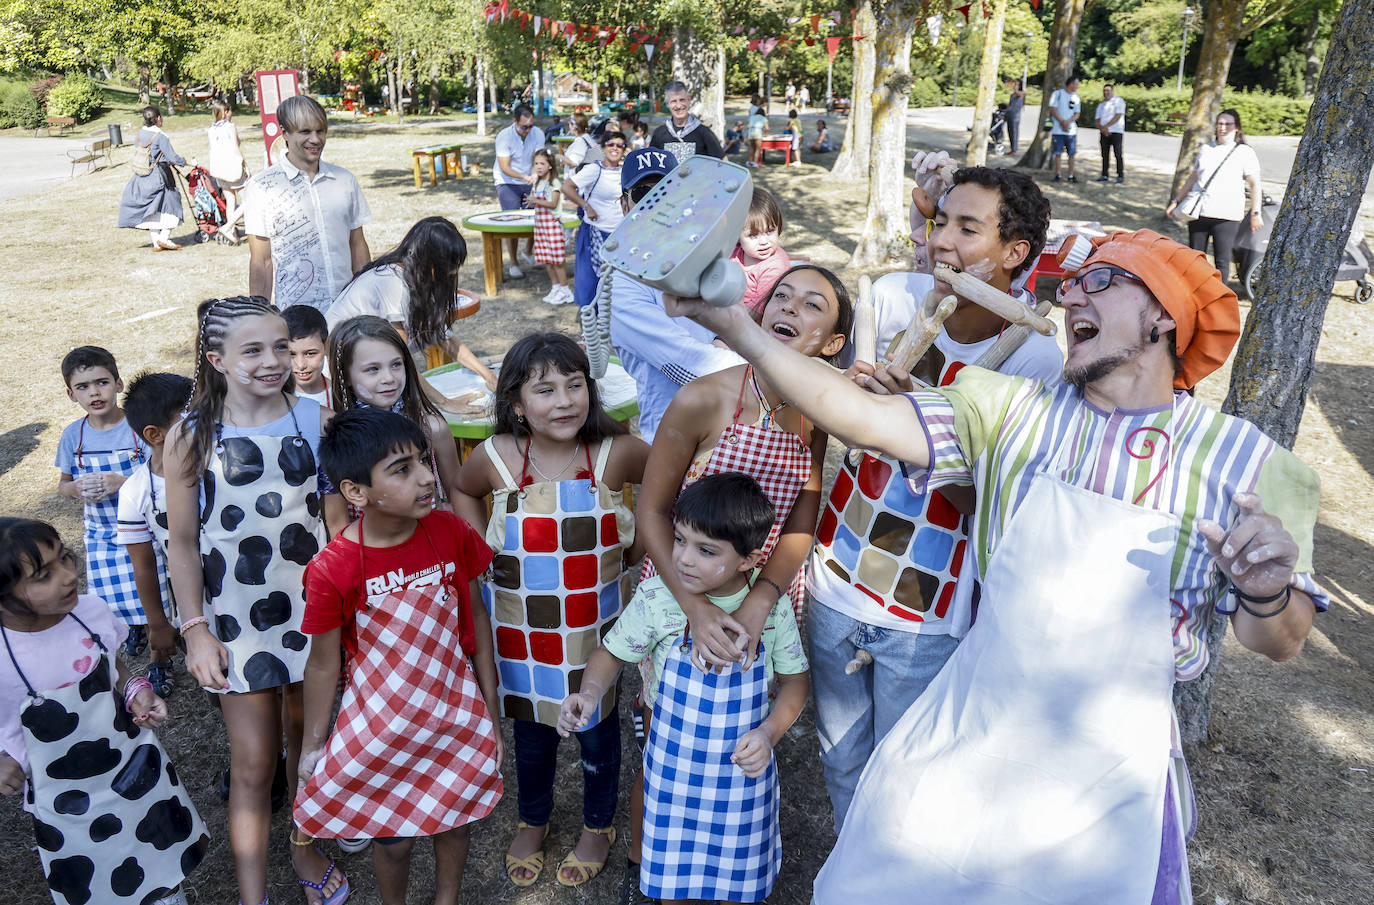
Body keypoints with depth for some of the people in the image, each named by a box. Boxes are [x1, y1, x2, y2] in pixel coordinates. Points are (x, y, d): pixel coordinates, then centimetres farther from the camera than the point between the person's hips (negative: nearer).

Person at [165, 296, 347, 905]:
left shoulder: (316, 420, -5)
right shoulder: (189, 438, -8)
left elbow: (338, 519, 2)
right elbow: (182, 541, -2)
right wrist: (195, 628, -4)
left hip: (313, 604, 2)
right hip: (236, 615, -2)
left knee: (307, 740, 18)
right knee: (253, 763, 4)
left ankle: (306, 848, 41)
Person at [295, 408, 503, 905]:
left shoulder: (452, 532, -15)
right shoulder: (332, 570, -22)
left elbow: (475, 616, -2)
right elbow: (323, 664, -8)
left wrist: (490, 709, 3)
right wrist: (313, 746, 3)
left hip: (454, 708, 2)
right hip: (381, 720, -2)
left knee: (453, 818, 20)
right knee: (393, 838, 14)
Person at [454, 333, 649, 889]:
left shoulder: (616, 452, -19)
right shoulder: (496, 458, -15)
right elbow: (465, 492, 8)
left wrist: (635, 545, -3)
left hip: (593, 625, -1)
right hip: (522, 624, 1)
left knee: (596, 723, 18)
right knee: (531, 724, 21)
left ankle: (598, 825, 44)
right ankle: (533, 821, 47)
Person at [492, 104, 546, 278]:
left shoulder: (538, 133, -6)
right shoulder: (504, 136, -17)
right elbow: (505, 167, -20)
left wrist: (535, 174, -32)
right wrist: (524, 177, -36)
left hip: (530, 182, 4)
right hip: (507, 183, -4)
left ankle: (527, 254, 21)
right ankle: (513, 264, -1)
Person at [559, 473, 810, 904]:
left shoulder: (773, 606, -17)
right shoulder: (656, 598, -19)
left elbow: (794, 680, -3)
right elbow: (612, 653, -3)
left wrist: (769, 732, -18)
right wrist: (590, 693, -23)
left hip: (743, 765, 0)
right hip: (674, 764, 0)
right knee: (672, 866, 19)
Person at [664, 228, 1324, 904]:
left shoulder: (1244, 461, -9)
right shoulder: (1013, 412, -6)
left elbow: (1278, 644, -6)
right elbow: (862, 418, -15)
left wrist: (1269, 593, -29)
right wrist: (735, 325, -23)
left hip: (1112, 768, -1)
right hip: (971, 730, 2)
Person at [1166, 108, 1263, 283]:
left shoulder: (1245, 152, 5)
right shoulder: (1206, 149, 18)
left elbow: (1255, 184, 1)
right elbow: (1193, 177, 24)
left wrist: (1256, 213, -7)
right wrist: (1176, 201, 19)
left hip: (1226, 214, -4)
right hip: (1198, 210, 4)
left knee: (1222, 260, -7)